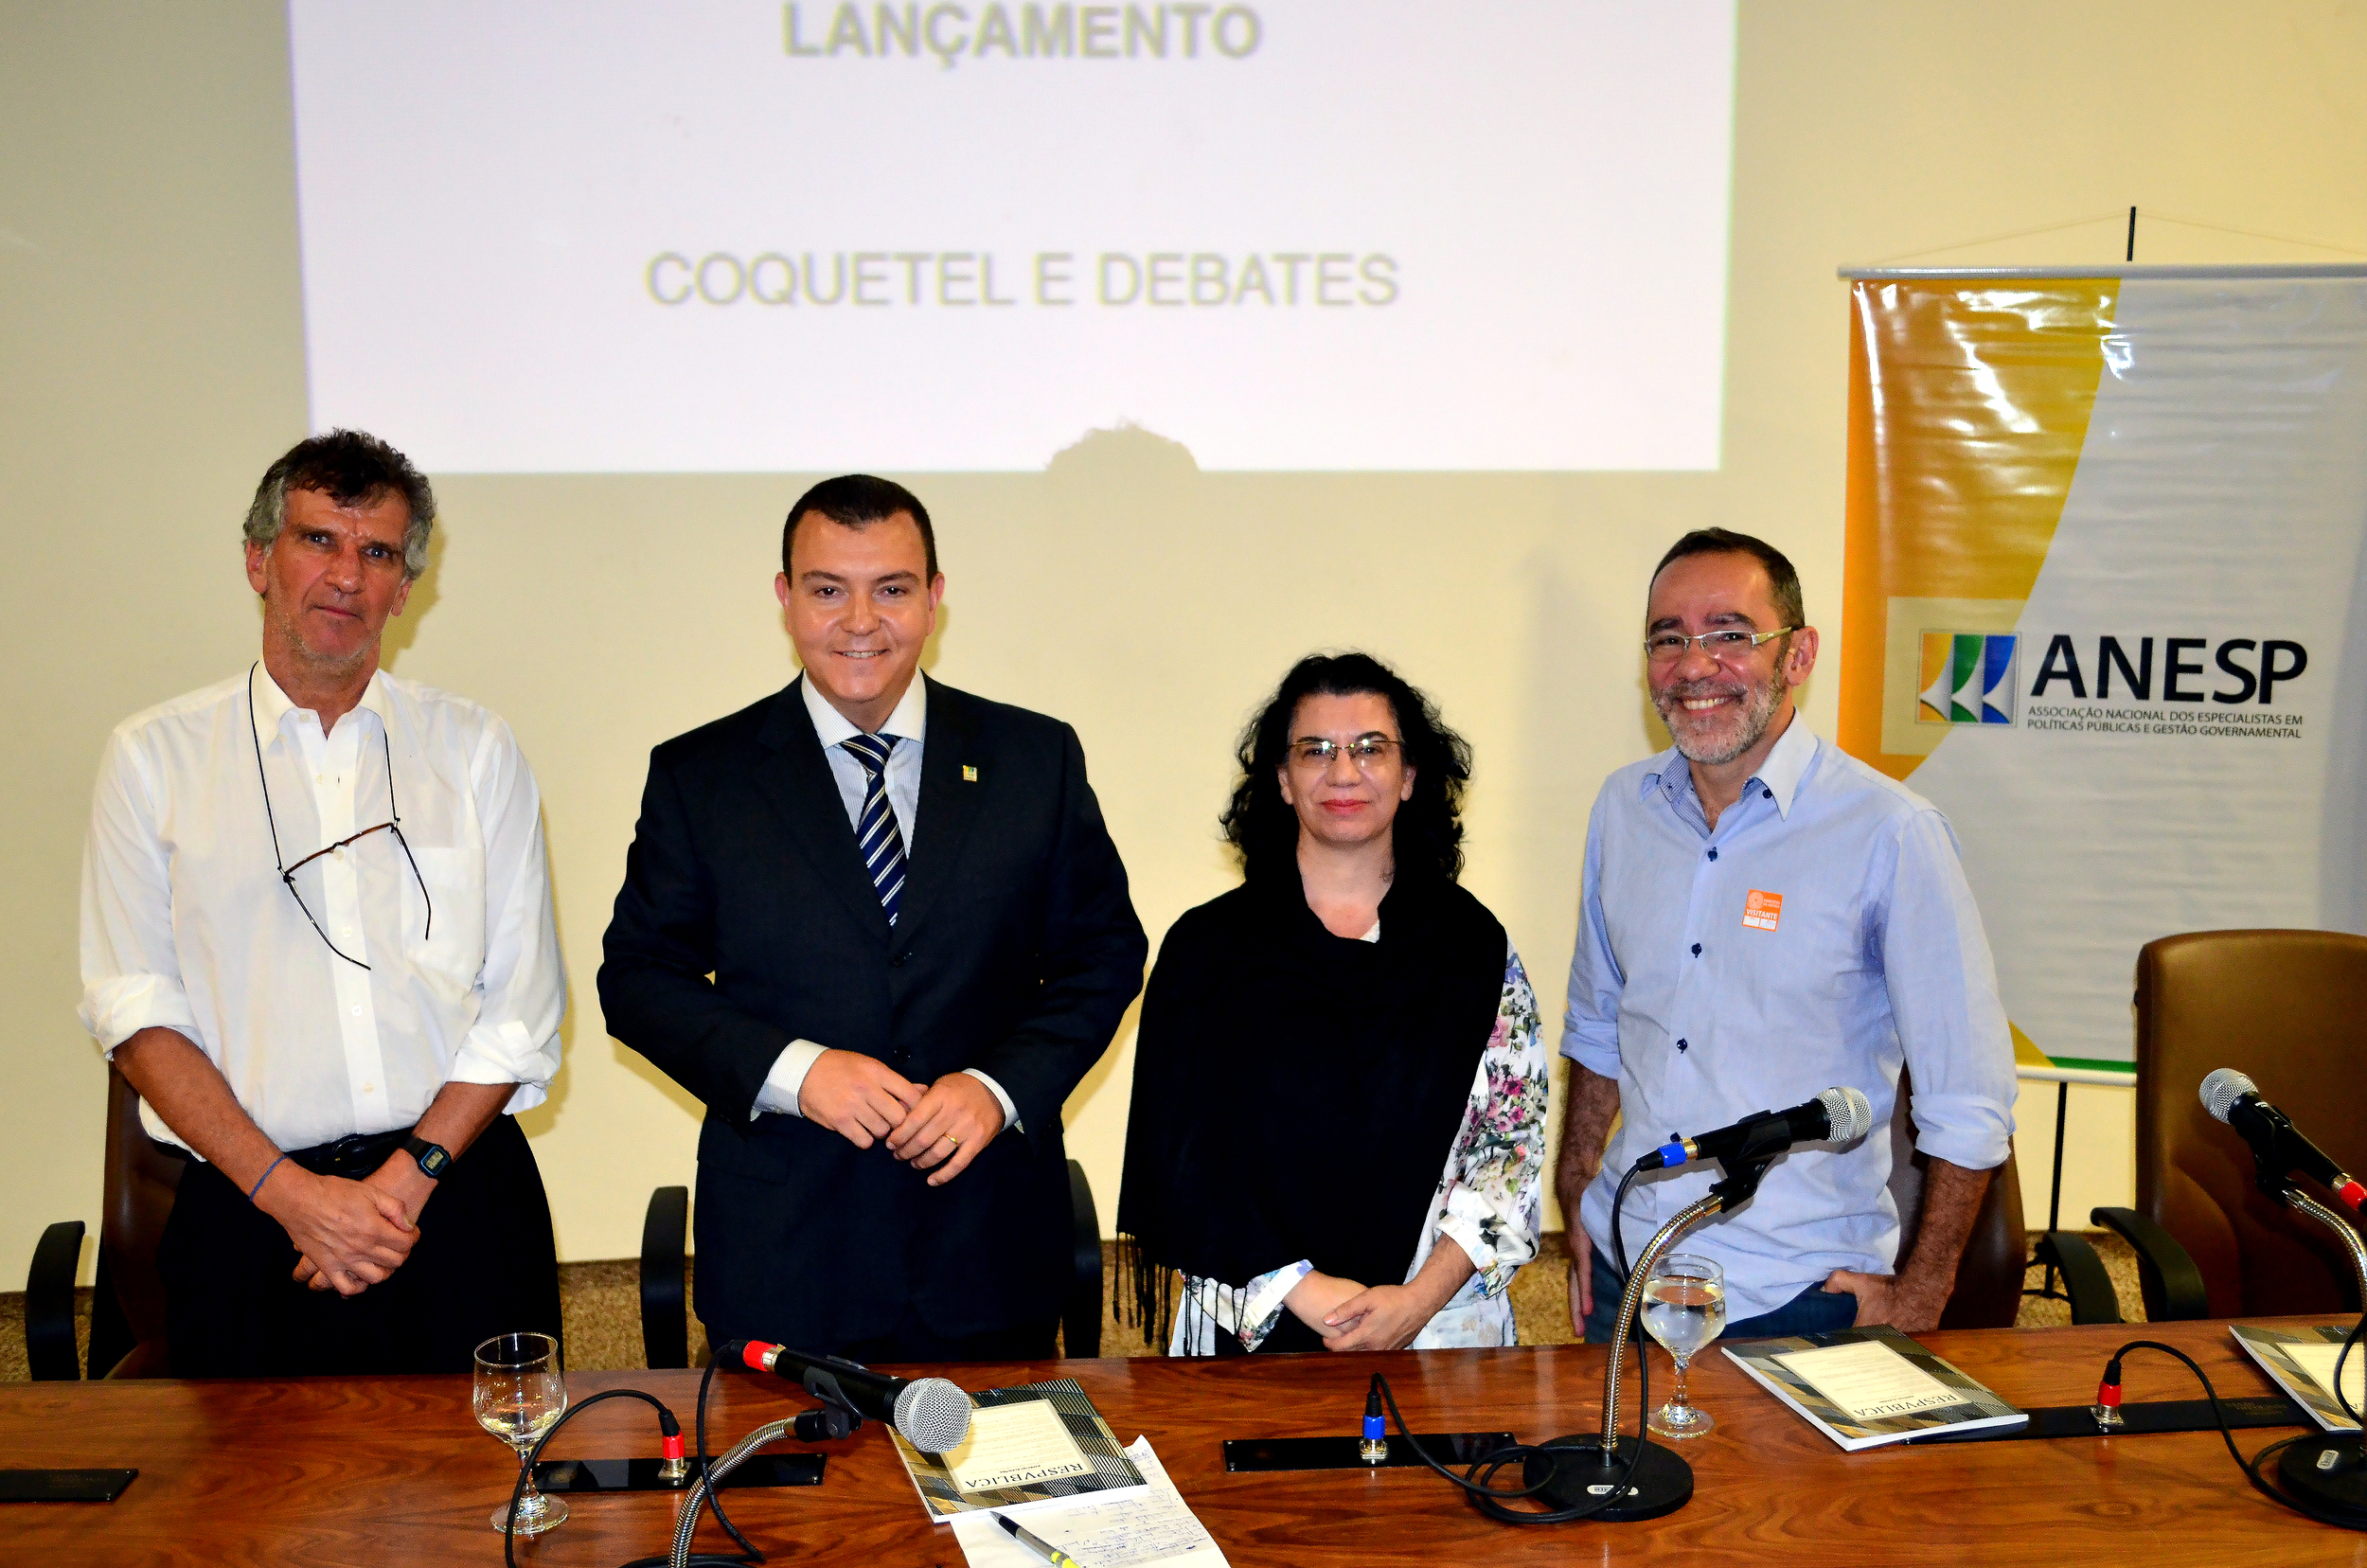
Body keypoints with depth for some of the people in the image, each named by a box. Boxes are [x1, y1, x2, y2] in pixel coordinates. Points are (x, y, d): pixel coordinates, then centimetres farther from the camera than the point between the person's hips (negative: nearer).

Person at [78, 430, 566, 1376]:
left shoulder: (475, 749, 6)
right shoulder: (153, 757, 4)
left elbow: (523, 1006, 2)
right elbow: (134, 1012, -1)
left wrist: (411, 1174, -10)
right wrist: (290, 1191, -11)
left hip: (459, 1191, 1)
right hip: (249, 1213, -1)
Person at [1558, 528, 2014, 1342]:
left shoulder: (1891, 833, -15)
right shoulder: (1623, 808, 2)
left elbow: (1969, 1101, -10)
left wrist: (1916, 1299, -8)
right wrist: (1577, 1199, 12)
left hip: (1800, 1299, -4)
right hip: (1624, 1270, 5)